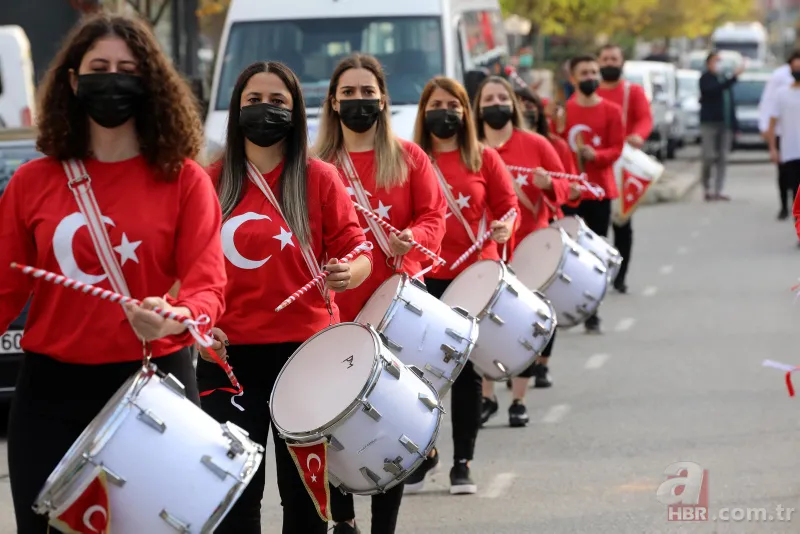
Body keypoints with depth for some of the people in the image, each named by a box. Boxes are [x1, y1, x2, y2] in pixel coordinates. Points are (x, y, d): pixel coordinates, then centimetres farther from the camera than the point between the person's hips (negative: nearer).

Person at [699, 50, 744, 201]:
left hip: (724, 123, 6)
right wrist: (734, 77, -29)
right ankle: (707, 189, 3)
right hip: (710, 122, -6)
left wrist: (734, 124, 14)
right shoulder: (706, 78, -2)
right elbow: (714, 89, -23)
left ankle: (718, 190, 5)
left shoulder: (724, 79, 17)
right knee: (709, 156, -8)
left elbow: (730, 102, 18)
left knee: (722, 158, 3)